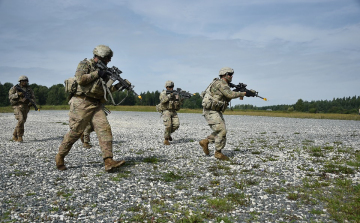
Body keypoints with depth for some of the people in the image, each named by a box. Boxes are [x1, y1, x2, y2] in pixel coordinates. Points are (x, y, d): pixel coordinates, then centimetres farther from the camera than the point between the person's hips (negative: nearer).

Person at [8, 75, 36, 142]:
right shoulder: (15, 88, 4)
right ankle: (20, 136, -13)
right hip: (18, 107, -4)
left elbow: (33, 98, 8)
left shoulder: (29, 89, 12)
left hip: (25, 108, 4)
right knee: (21, 120, -22)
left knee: (22, 122, 5)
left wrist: (31, 102, -14)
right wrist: (18, 94, -21)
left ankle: (14, 137, 20)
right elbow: (10, 96, -5)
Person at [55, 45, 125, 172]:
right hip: (82, 103, -6)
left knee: (105, 129, -10)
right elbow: (80, 79, -17)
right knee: (75, 132, -2)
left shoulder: (102, 69, 20)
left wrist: (117, 86, 8)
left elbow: (104, 91, 22)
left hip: (96, 105, 7)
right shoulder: (85, 64, 1)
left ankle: (109, 162, -15)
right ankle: (60, 157, 19)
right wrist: (97, 73, -11)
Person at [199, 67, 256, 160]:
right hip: (211, 111, -10)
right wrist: (244, 93, -23)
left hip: (216, 111, 10)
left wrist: (240, 94, 0)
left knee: (221, 131, 10)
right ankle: (218, 153, 0)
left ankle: (205, 142, 21)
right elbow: (230, 94, -26)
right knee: (221, 131, -11)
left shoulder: (224, 85, 18)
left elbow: (228, 96, 14)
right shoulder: (220, 83, -14)